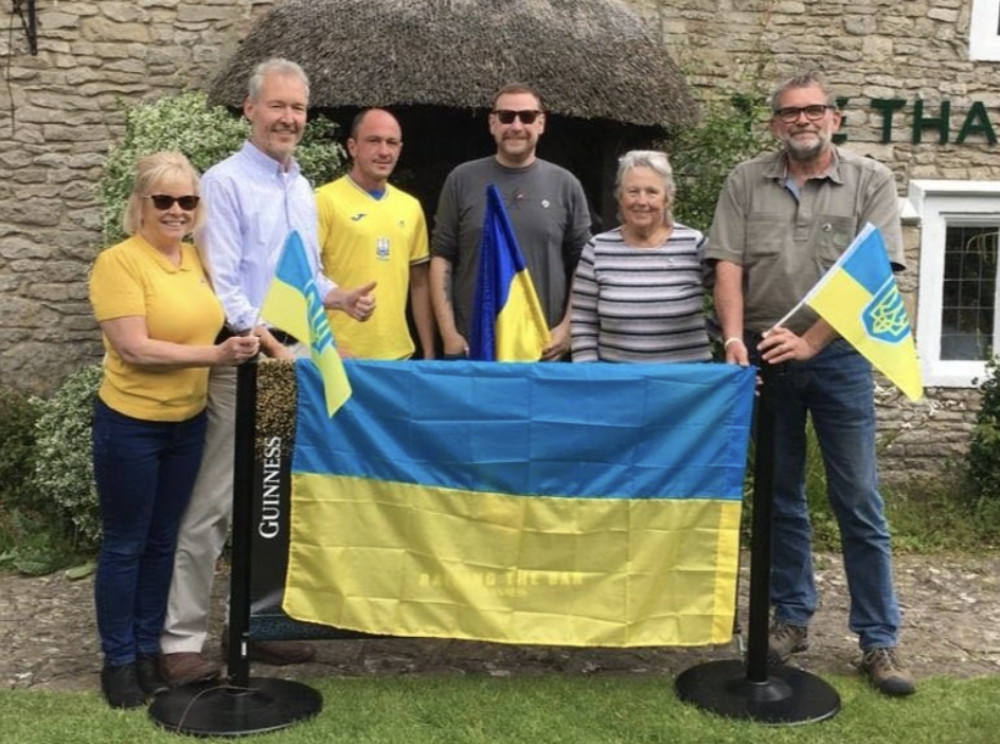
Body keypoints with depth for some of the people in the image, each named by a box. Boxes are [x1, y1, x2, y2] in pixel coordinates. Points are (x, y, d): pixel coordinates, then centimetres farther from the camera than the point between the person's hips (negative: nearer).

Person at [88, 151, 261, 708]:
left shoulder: (196, 258, 4)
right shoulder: (119, 262, -15)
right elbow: (134, 349, -21)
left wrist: (245, 341, 3)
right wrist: (214, 356, -24)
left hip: (188, 422, 6)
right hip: (131, 425, -6)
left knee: (162, 542, 16)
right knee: (125, 546, 7)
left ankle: (149, 649, 30)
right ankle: (118, 661, 22)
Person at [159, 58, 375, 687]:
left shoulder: (304, 190, 14)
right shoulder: (226, 182, -9)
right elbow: (221, 286, -16)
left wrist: (341, 298, 2)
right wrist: (267, 343, -23)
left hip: (294, 357, 8)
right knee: (212, 505, -4)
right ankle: (181, 638, 5)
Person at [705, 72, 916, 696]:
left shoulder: (871, 181, 0)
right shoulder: (747, 182, 6)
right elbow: (728, 267, -1)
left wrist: (810, 341, -19)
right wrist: (734, 338, -16)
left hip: (838, 356, -2)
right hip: (764, 357, 2)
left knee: (860, 504, 2)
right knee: (781, 497, 11)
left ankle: (880, 640, 11)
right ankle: (792, 619, 24)